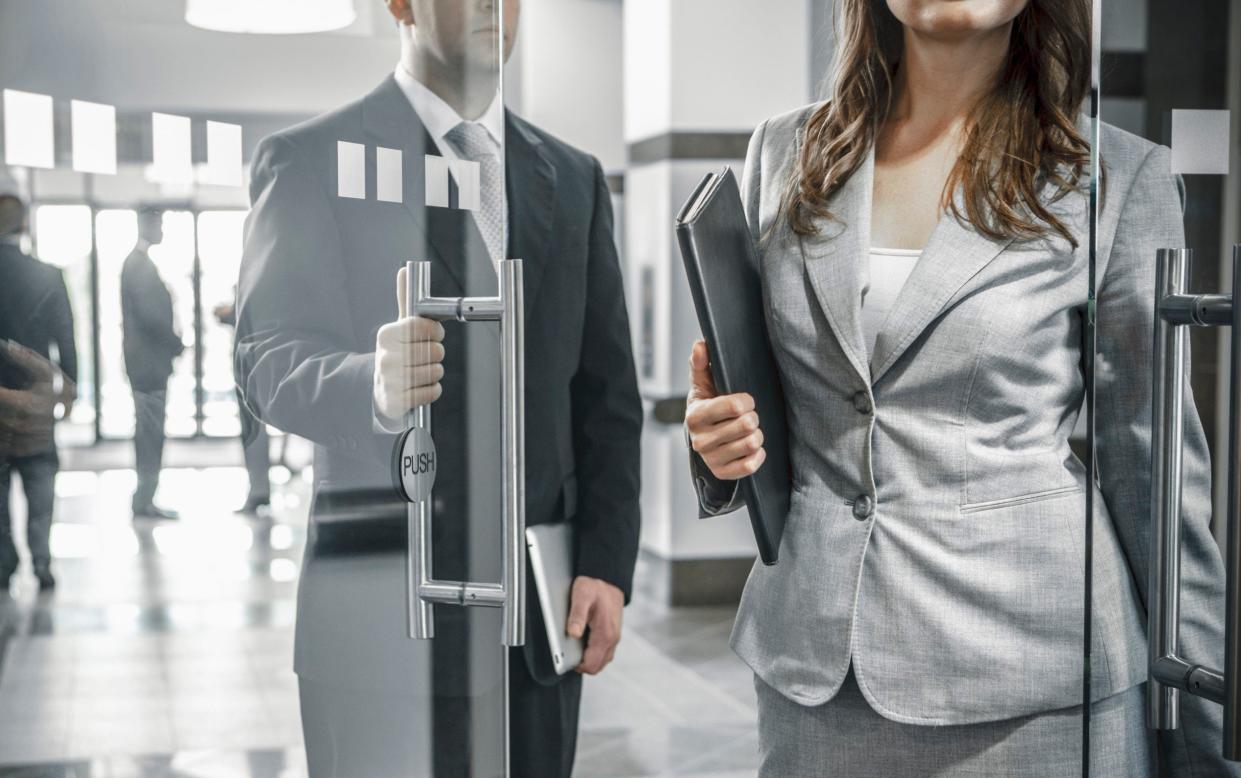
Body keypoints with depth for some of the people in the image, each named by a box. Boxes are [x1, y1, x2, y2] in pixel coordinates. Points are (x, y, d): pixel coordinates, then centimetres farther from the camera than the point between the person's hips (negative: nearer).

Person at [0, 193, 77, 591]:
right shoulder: (48, 275, -7)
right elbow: (65, 338, -4)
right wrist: (69, 388, 5)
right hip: (35, 394, 0)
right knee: (40, 479, 8)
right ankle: (41, 561, -2)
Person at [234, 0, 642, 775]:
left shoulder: (574, 177, 13)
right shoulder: (310, 159, -1)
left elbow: (607, 394, 10)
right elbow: (271, 362, -10)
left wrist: (608, 563, 0)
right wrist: (375, 387, -31)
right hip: (385, 604, -4)